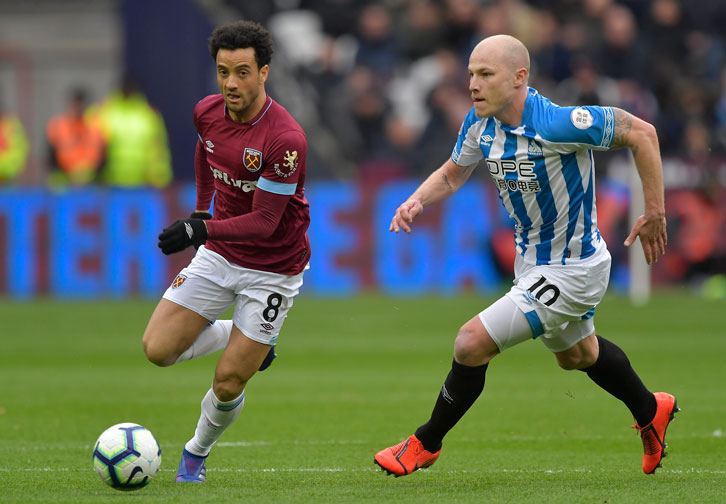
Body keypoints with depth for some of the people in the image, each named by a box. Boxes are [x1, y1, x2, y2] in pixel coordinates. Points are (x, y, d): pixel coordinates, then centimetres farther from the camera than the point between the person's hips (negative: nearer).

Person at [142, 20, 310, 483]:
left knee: (227, 385, -6)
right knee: (158, 349, -8)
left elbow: (265, 221, -26)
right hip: (218, 256, 6)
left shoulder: (285, 139, -27)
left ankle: (198, 452, 24)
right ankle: (239, 337, 20)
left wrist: (202, 230, -38)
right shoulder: (208, 112, -7)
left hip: (272, 269, -6)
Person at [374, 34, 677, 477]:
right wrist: (416, 202, -14)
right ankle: (651, 412, 56)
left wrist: (655, 213, -19)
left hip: (571, 271, -9)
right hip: (532, 259, 9)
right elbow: (453, 173, 7)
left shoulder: (557, 124, -32)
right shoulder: (481, 123, -10)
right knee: (577, 354, 31)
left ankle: (426, 443, 10)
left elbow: (641, 133, -23)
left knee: (472, 343, -13)